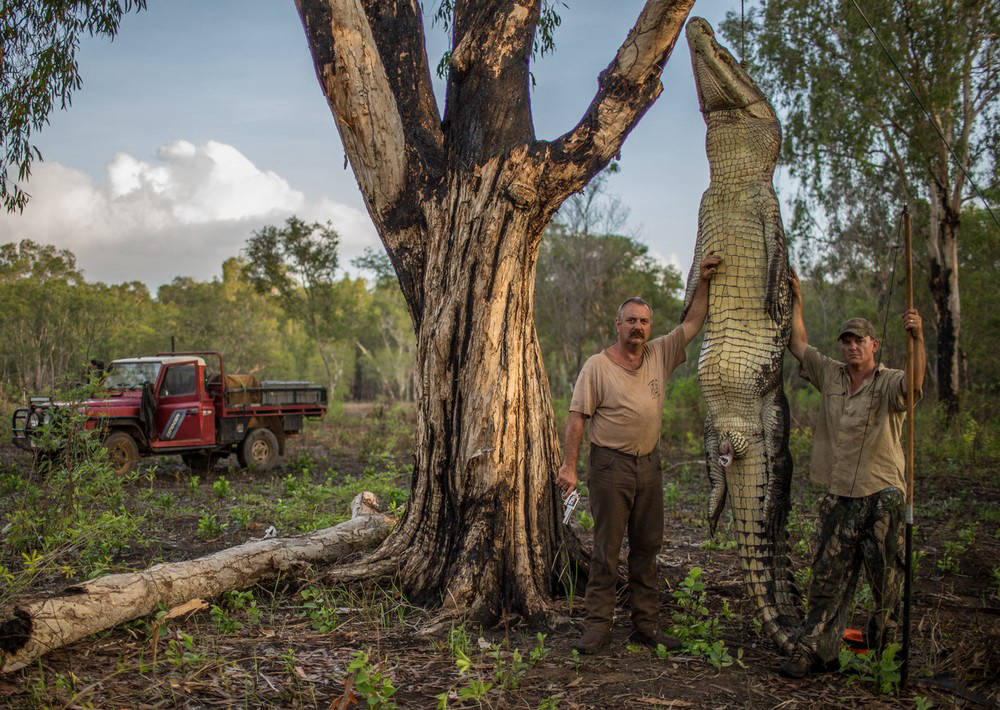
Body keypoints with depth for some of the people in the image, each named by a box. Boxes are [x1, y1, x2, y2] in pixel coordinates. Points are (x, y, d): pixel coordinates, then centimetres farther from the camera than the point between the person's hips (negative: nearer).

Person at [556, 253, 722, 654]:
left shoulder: (660, 355, 7)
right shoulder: (597, 366, -7)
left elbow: (693, 323, 13)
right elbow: (577, 417, -8)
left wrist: (703, 282, 4)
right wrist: (569, 465, -12)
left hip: (649, 464, 6)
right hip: (611, 466, -5)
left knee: (647, 547, 10)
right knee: (606, 549, -4)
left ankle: (645, 626, 18)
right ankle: (598, 626, 3)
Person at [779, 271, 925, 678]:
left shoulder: (889, 383, -4)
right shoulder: (830, 376, 11)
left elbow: (913, 388, -26)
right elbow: (797, 344, 17)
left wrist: (917, 339, -39)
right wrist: (796, 300, 17)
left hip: (882, 496, -4)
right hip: (839, 495, 4)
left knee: (885, 581, 4)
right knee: (827, 577, 6)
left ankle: (884, 652, 18)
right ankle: (814, 649, 10)